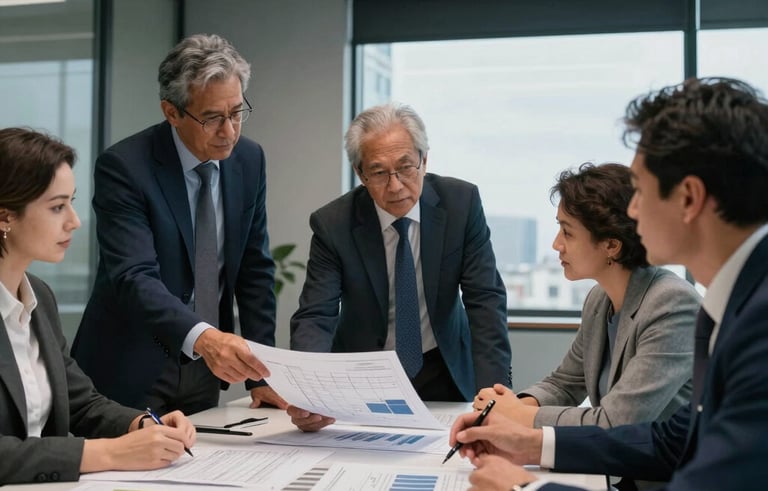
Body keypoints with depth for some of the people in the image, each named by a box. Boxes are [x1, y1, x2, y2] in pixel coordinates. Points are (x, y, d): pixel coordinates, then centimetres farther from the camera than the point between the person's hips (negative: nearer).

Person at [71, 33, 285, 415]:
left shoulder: (248, 160, -1)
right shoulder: (123, 167, -18)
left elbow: (254, 269, 3)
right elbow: (134, 277, -29)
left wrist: (260, 373, -2)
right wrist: (203, 337, -45)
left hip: (205, 372, 5)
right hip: (132, 374, -5)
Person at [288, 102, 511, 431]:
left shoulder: (462, 203, -11)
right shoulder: (333, 224, -13)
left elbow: (485, 301, -10)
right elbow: (315, 317, -17)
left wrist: (494, 393, -22)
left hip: (444, 374, 1)